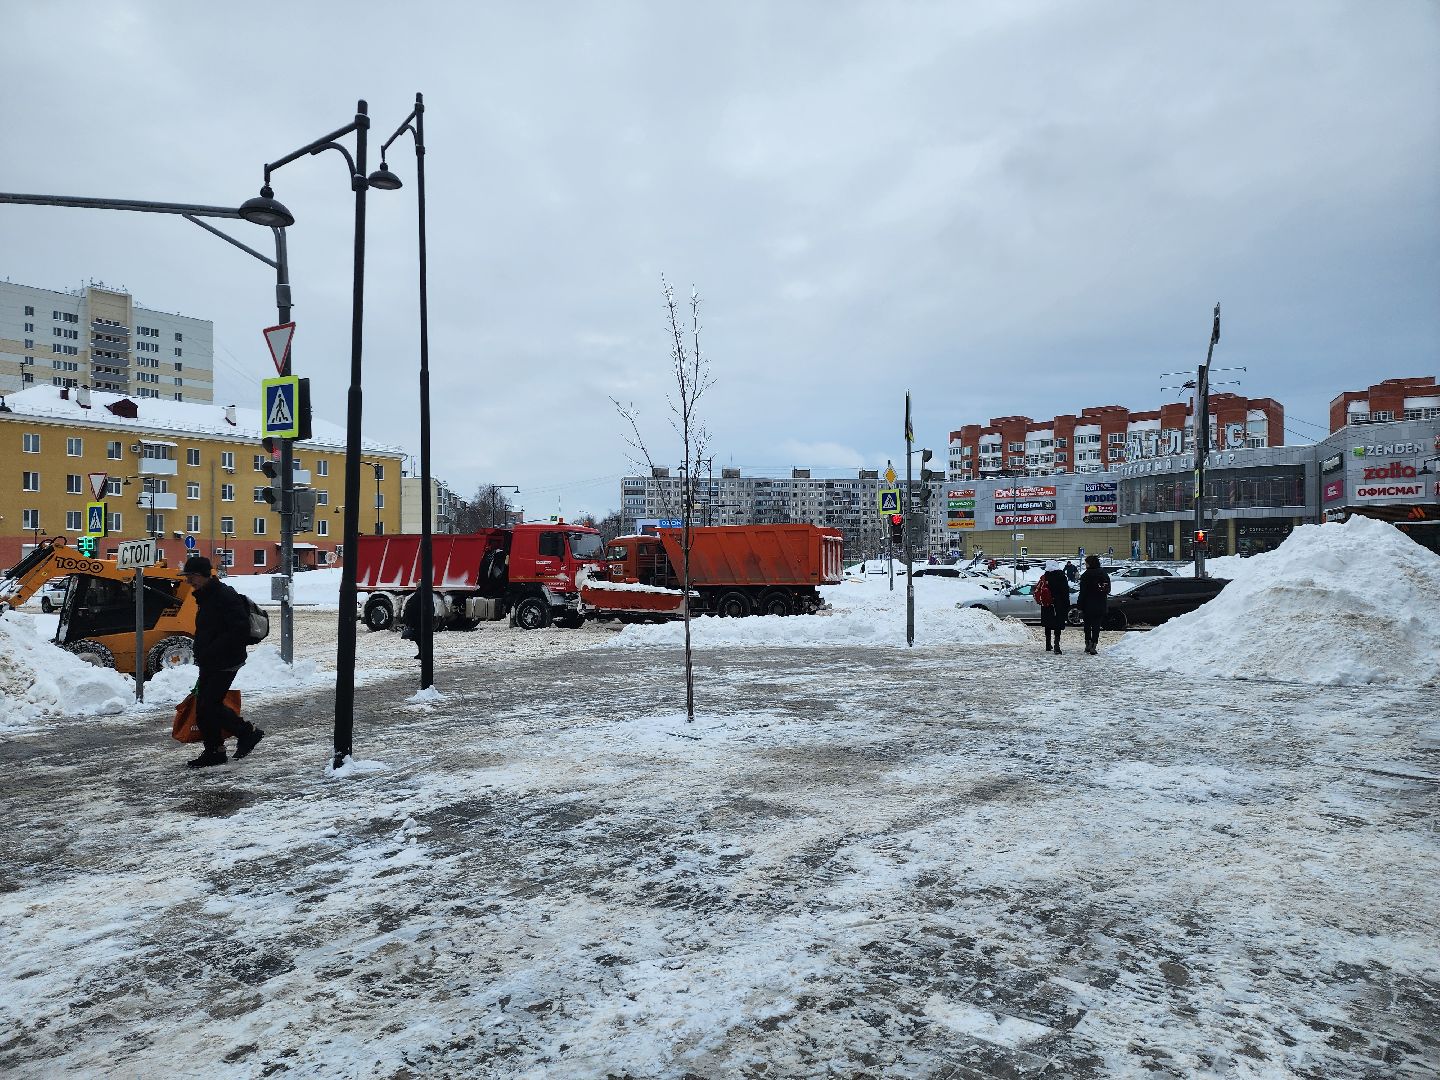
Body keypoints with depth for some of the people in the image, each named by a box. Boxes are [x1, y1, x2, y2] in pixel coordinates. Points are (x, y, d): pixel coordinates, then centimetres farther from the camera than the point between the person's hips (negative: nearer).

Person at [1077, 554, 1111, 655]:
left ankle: (1088, 645, 12)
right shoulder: (1104, 574, 5)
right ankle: (1094, 646, -3)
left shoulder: (1086, 575, -11)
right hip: (1100, 606, 3)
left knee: (1087, 626, 11)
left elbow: (1082, 593, -11)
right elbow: (1108, 590, 14)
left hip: (1088, 605, -3)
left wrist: (1080, 608, -8)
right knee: (1096, 626, 3)